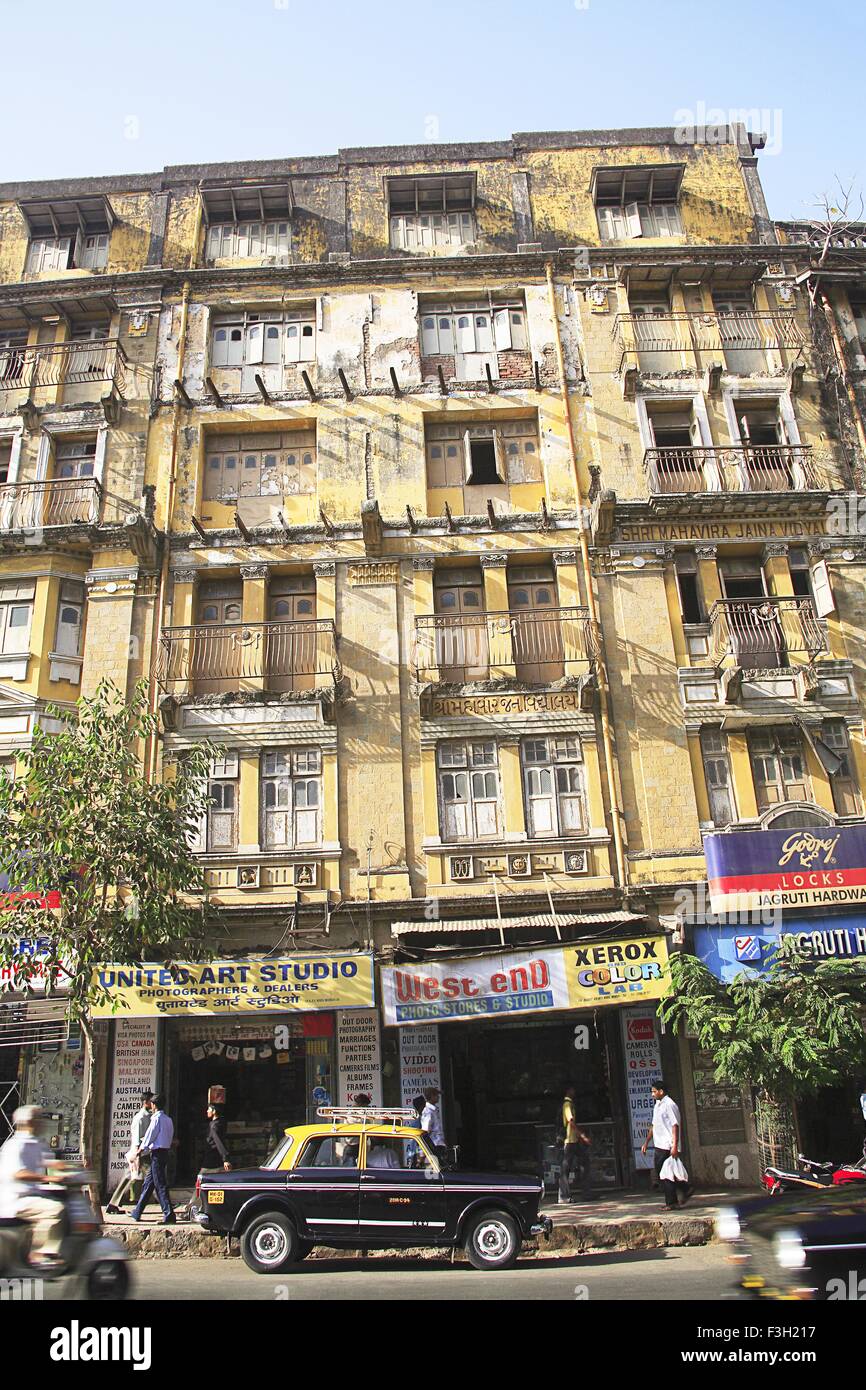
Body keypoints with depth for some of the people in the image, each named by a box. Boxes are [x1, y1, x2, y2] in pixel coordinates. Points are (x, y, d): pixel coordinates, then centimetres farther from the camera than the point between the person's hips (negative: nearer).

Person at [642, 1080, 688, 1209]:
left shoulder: (669, 1105, -12)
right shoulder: (657, 1105, 17)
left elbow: (675, 1125, -17)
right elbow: (653, 1125, 23)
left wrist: (675, 1146, -23)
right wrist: (646, 1142, 22)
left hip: (668, 1146, -9)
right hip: (659, 1145, 9)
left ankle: (671, 1203, 3)